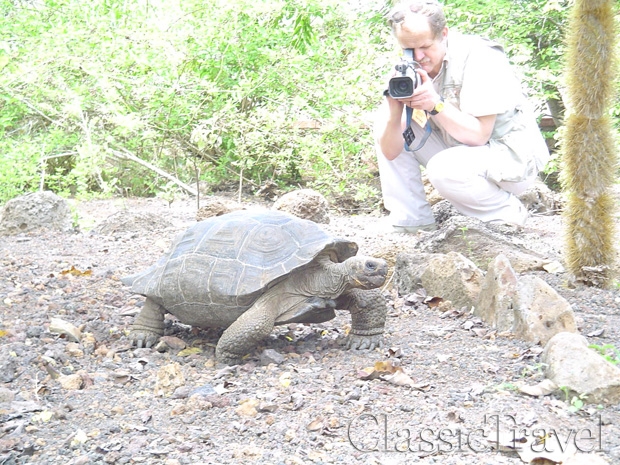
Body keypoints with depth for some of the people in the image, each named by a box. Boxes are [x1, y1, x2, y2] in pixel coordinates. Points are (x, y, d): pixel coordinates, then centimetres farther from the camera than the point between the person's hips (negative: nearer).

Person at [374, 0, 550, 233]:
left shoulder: (480, 58, -21)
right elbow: (391, 152, -12)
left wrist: (436, 104, -39)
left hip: (513, 156, -6)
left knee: (443, 169, -35)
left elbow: (478, 135, -27)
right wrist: (395, 107, -31)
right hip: (458, 151, 7)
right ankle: (411, 223, -1)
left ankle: (509, 212, -5)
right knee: (386, 120, -4)